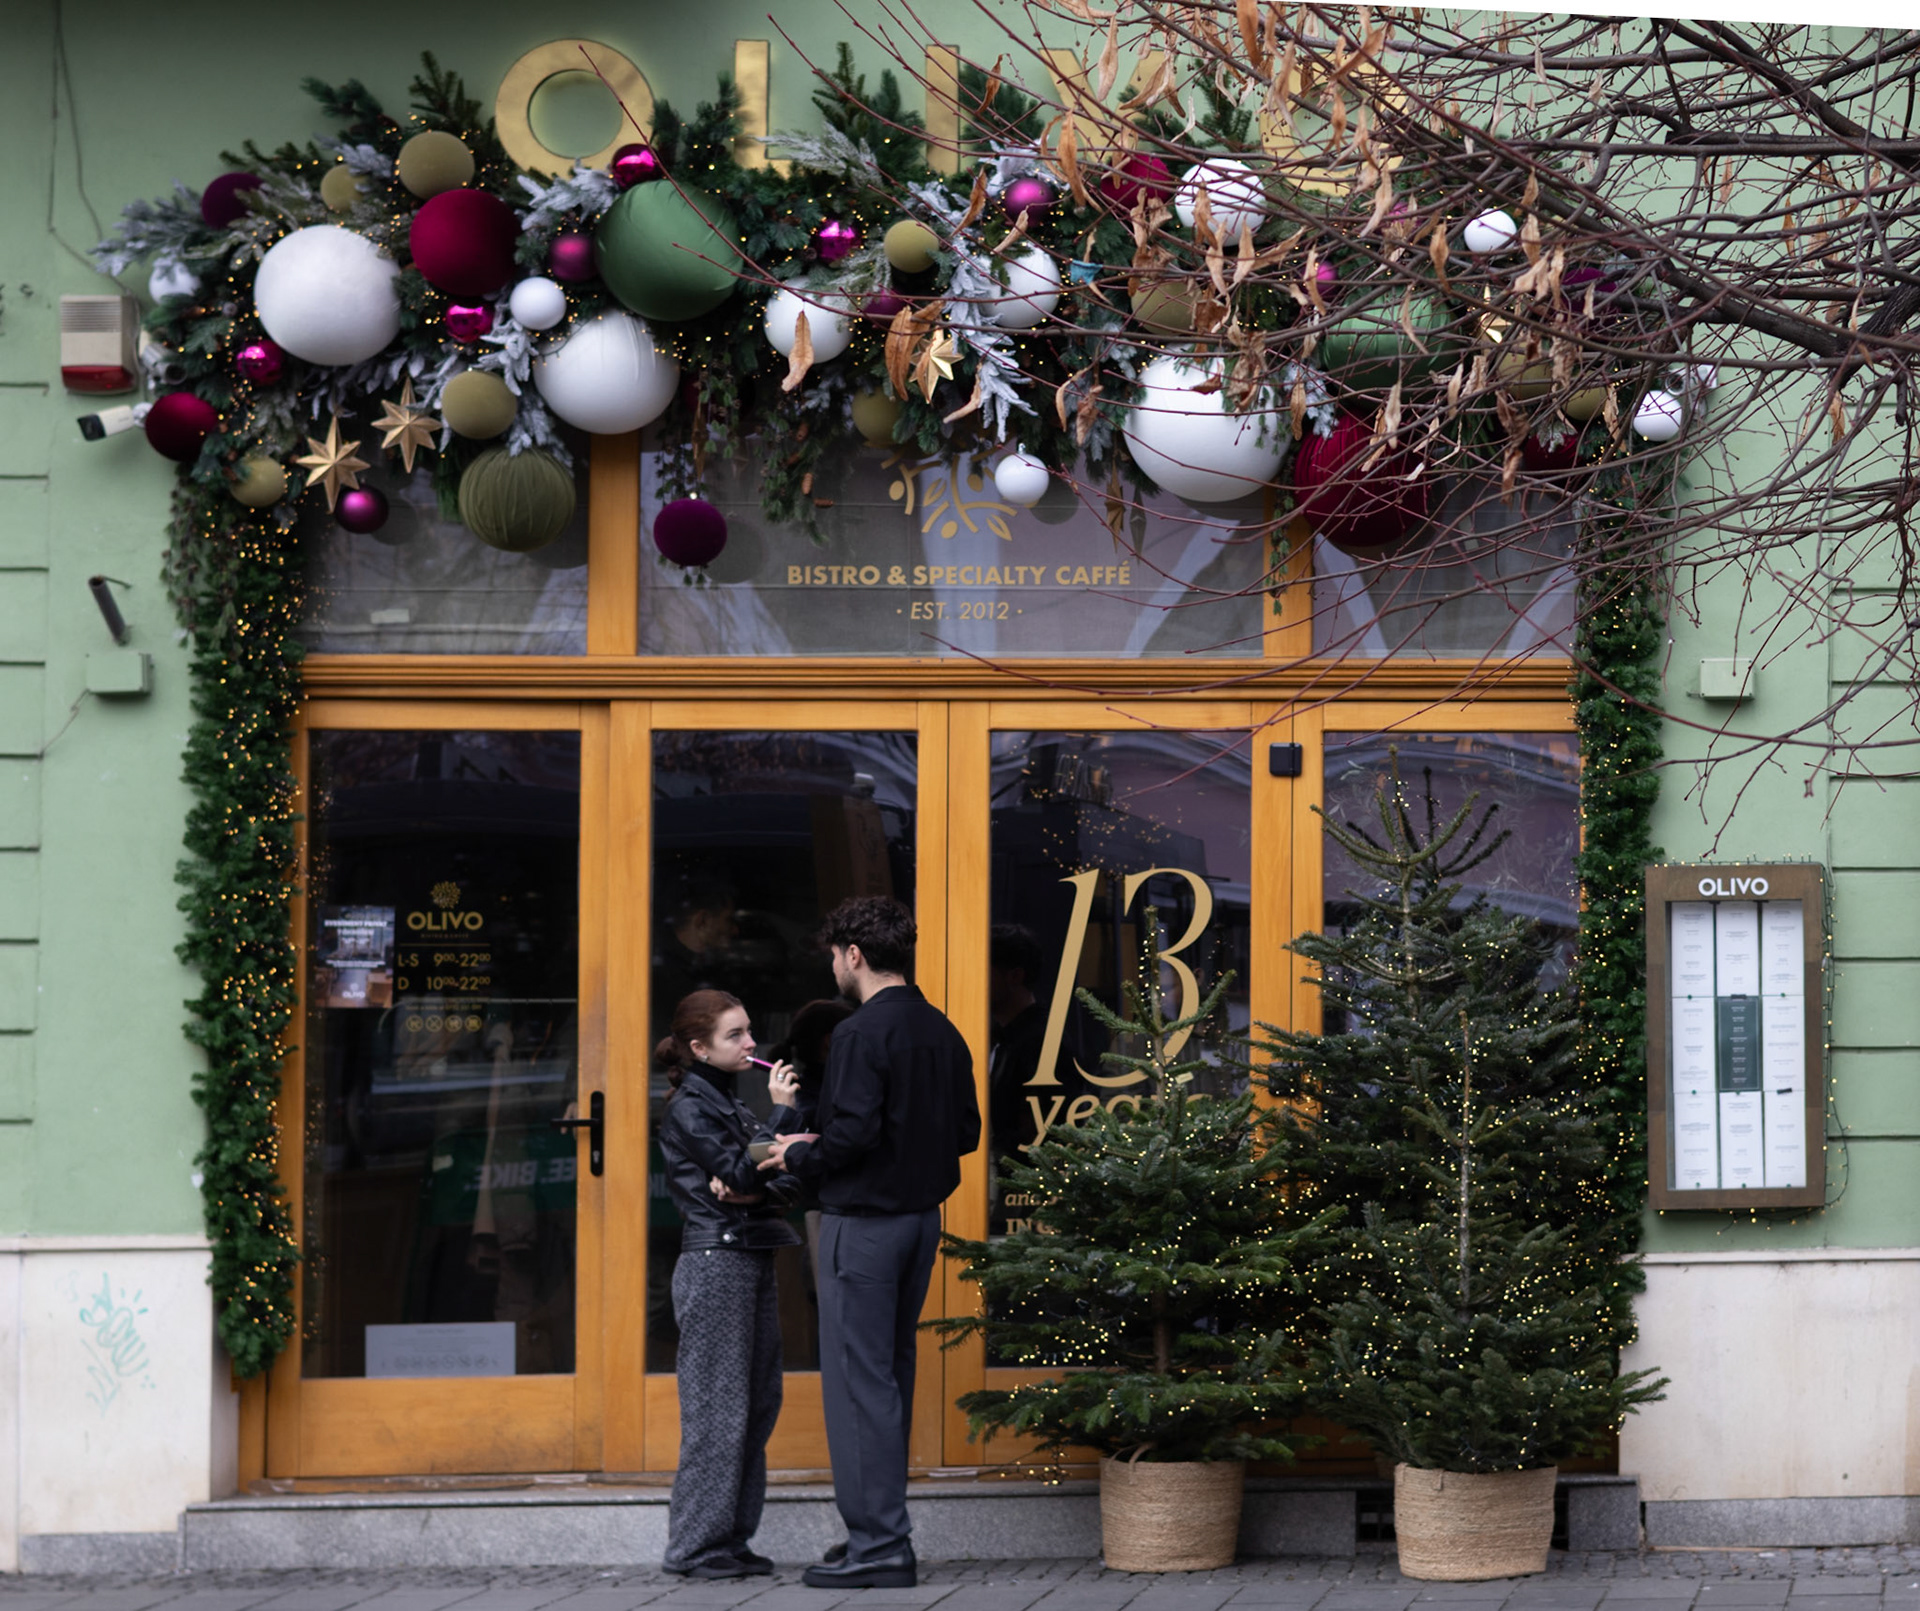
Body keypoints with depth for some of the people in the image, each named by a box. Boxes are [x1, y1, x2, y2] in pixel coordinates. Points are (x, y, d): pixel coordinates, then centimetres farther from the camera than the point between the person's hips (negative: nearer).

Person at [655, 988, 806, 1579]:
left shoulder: (730, 1104, 18)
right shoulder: (689, 1108, -7)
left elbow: (787, 1181, 11)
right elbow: (739, 1179, -15)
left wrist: (757, 1192, -11)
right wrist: (782, 1113, -16)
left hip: (753, 1261, 9)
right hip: (716, 1264, -9)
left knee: (759, 1404, 8)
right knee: (717, 1408, -8)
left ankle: (731, 1539, 13)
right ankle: (696, 1546, -4)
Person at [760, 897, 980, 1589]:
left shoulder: (860, 1034, -16)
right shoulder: (942, 1032, 9)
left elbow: (852, 1136, -22)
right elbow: (965, 1131, 12)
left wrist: (798, 1156, -5)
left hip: (864, 1222, -8)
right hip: (922, 1217, 8)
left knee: (858, 1382, -4)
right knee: (890, 1377, 16)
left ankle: (879, 1546, -5)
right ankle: (882, 1531, 22)